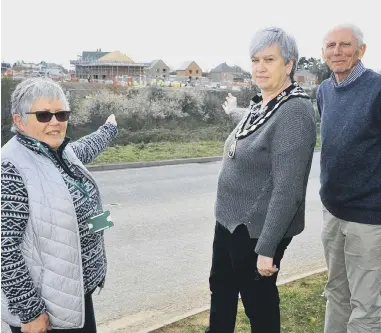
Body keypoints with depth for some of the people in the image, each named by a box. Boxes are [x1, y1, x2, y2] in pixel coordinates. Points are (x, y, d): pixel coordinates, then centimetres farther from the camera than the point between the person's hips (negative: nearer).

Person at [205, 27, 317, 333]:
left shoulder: (295, 111, -23)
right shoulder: (261, 102, 4)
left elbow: (287, 188, -26)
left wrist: (267, 248, -26)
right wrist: (234, 111, 51)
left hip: (258, 229, -9)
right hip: (230, 219, 9)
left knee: (259, 301, 10)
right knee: (221, 288, 24)